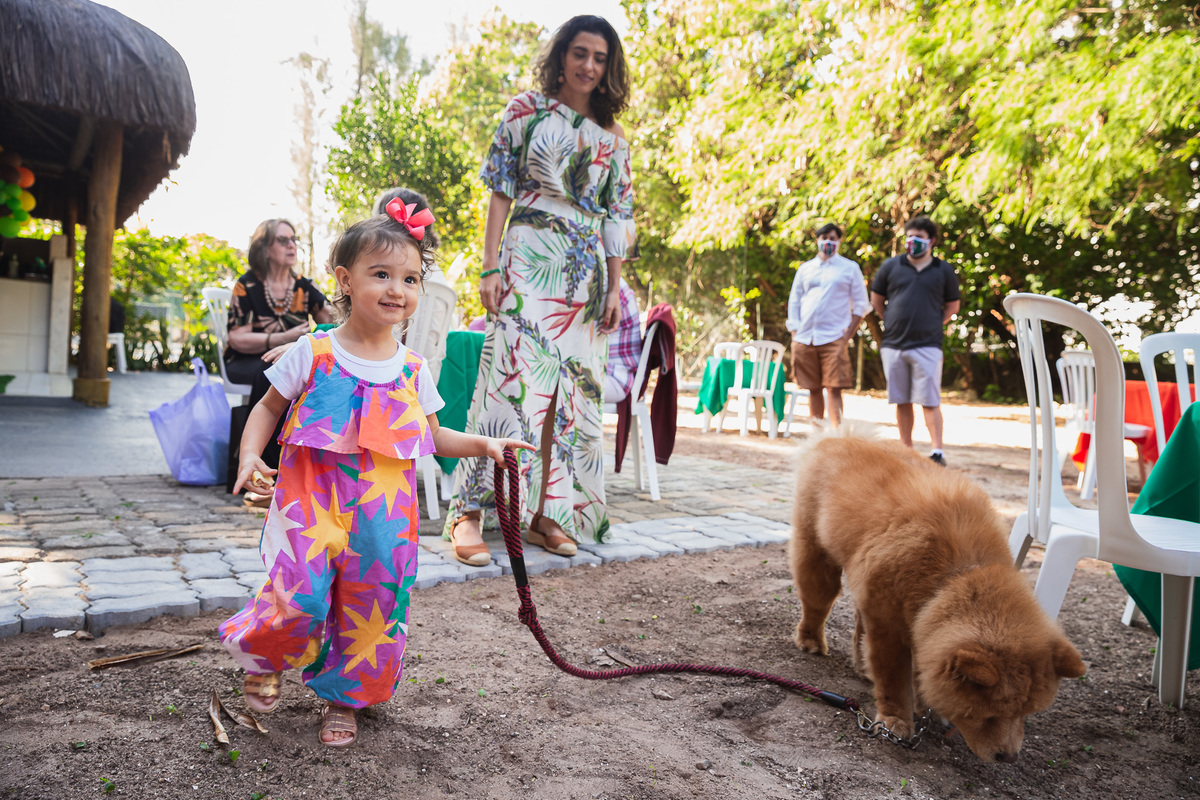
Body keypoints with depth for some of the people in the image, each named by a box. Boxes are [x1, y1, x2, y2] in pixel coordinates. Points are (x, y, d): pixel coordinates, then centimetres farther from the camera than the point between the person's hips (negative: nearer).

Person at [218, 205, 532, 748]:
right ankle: (264, 659, 26)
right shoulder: (312, 352, -4)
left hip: (382, 514, 3)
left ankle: (344, 697, 33)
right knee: (298, 597, -10)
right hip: (312, 504, -2)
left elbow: (433, 438, 13)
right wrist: (250, 456, -8)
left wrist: (484, 444, -1)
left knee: (373, 604, 8)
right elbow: (268, 408, 9)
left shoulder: (412, 368, 3)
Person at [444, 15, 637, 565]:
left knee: (572, 389, 0)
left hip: (588, 272, 4)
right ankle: (468, 512, -10)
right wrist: (490, 267, -7)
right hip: (529, 260, -4)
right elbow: (501, 190, 2)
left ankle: (544, 512, 7)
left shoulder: (612, 138, 16)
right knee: (514, 375, -14)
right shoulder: (527, 110, 7)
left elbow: (617, 216, 14)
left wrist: (615, 288, 5)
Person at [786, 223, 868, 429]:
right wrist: (795, 333, 5)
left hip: (834, 339, -3)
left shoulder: (850, 268, 8)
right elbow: (794, 302, 17)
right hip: (804, 340, 3)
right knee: (813, 389, 7)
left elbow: (860, 305, 6)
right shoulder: (805, 268, 16)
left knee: (834, 388, -11)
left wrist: (847, 336, -4)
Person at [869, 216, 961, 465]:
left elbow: (952, 306, 16)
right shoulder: (891, 266, 8)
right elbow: (876, 300, 16)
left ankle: (937, 451, -7)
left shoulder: (944, 271, 7)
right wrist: (893, 323, 10)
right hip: (893, 345, 2)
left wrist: (932, 325, 6)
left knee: (930, 402, -7)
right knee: (902, 402, 8)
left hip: (927, 345, -2)